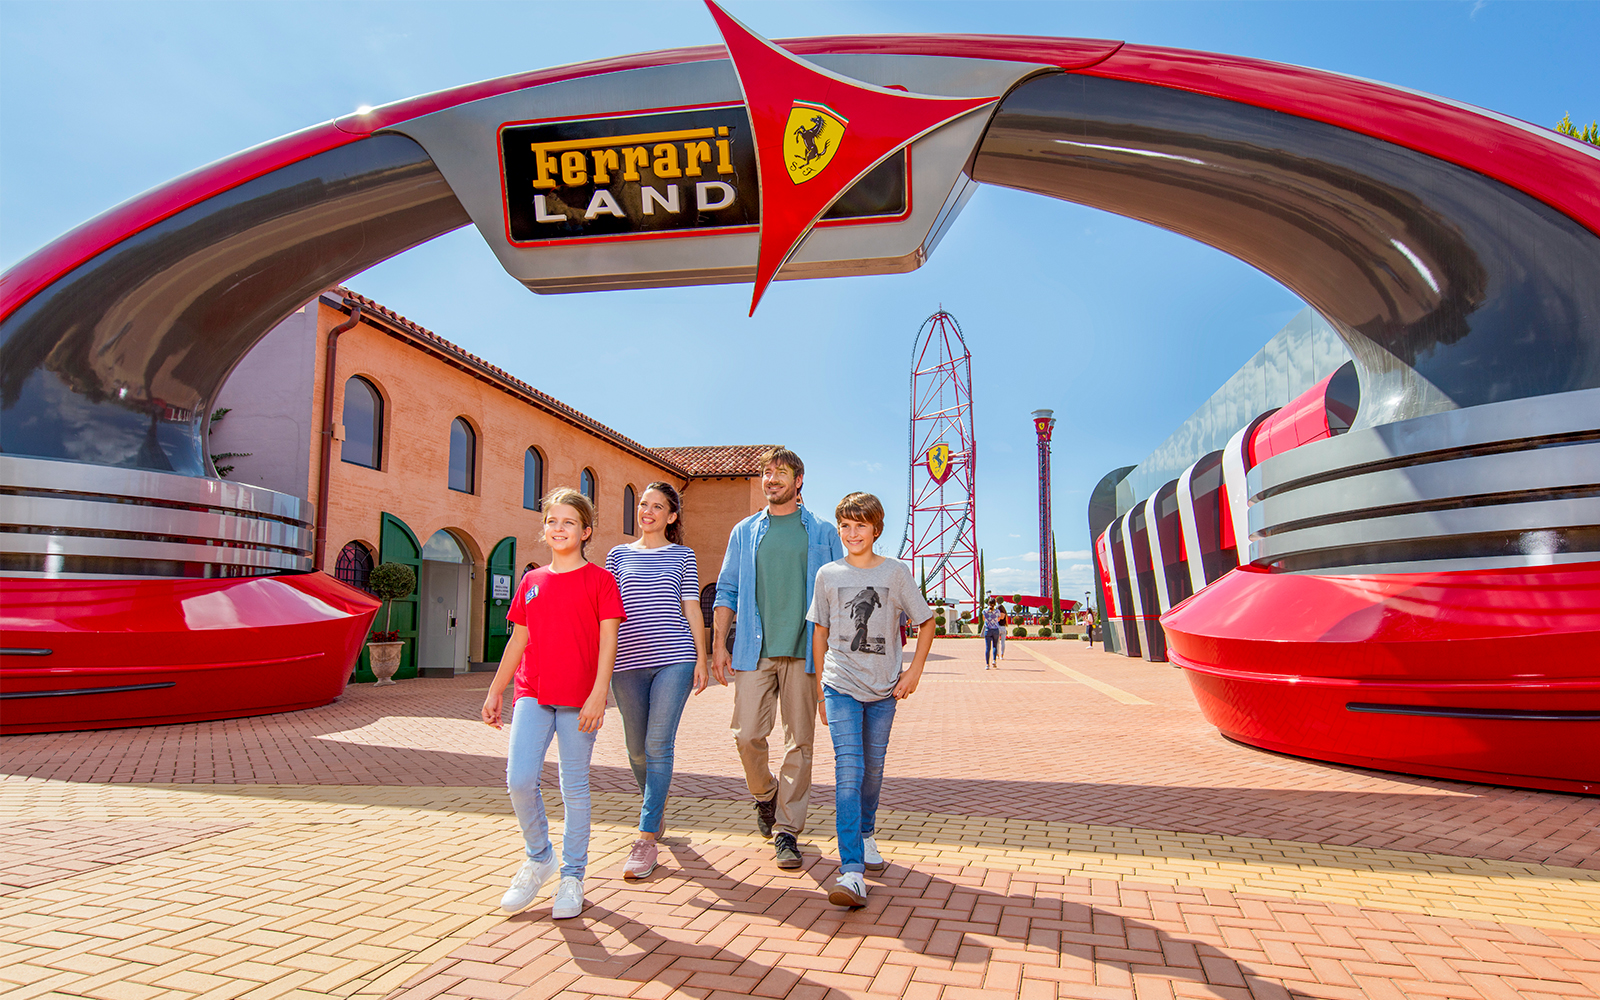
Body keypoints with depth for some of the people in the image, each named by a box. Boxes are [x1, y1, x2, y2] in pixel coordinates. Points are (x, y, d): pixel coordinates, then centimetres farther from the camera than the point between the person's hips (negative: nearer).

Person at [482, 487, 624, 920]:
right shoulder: (531, 581, 12)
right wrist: (494, 692, 16)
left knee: (575, 788, 4)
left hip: (579, 699, -3)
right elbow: (518, 641, 17)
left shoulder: (599, 579, -1)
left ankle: (572, 876, 20)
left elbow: (608, 640, -6)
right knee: (519, 779, -7)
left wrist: (598, 694, -15)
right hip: (532, 693, 3)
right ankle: (538, 858, 19)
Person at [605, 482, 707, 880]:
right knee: (637, 747, 11)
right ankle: (656, 807, 39)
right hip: (627, 660, 3)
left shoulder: (682, 556, 9)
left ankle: (647, 839, -2)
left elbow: (692, 608, 7)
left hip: (673, 658, -2)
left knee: (658, 745, -9)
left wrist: (701, 659, 2)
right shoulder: (618, 555, 13)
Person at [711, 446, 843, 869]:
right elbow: (726, 591, 13)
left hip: (805, 651, -1)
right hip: (755, 649, 1)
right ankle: (765, 795, 27)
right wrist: (719, 645, 3)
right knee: (747, 735, -3)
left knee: (799, 741, 1)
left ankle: (787, 830, 12)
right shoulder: (744, 532, 13)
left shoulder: (823, 533, 9)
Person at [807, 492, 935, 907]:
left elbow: (926, 623, 7)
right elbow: (820, 631, 10)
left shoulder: (895, 572, -1)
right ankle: (852, 872, -15)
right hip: (841, 686, -1)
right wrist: (820, 689, 9)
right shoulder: (828, 575, 2)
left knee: (873, 768, 12)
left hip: (883, 688, 1)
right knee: (848, 771, -12)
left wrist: (914, 671, -1)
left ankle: (866, 834, 40)